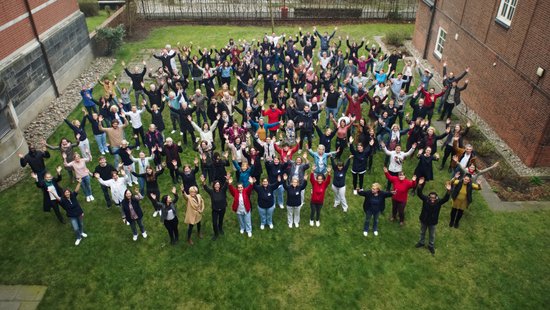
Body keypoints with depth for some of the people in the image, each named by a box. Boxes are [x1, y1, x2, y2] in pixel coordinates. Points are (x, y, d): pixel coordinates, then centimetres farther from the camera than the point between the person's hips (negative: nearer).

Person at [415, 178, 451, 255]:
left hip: (432, 222, -1)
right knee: (422, 232, 24)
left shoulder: (438, 202, -22)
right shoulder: (426, 199, -22)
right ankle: (421, 242, 49)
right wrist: (420, 185, -48)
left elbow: (446, 199, -37)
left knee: (432, 235, 20)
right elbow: (419, 194, -32)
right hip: (424, 220, 1)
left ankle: (431, 246, 42)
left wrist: (448, 191, -53)